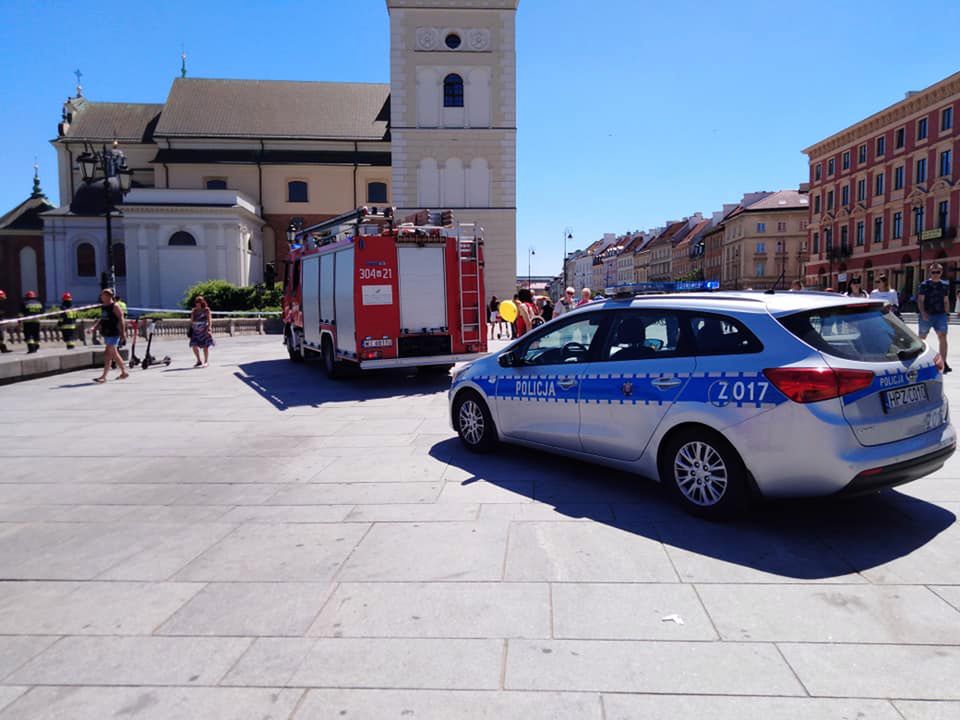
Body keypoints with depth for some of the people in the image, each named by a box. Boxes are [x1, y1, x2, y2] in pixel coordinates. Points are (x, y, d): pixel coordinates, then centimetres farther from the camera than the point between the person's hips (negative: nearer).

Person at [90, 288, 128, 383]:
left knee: (108, 354, -10)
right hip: (106, 333, 9)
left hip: (113, 333, -9)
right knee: (114, 354, 15)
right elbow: (102, 319, 22)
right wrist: (94, 328, 9)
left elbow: (121, 319, -14)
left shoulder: (115, 306, -11)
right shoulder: (103, 307, 14)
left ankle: (104, 376, -9)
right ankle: (124, 372, 26)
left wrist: (123, 332, -19)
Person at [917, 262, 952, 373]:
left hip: (940, 314, 3)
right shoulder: (924, 284, -3)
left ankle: (944, 363, -13)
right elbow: (920, 300, -6)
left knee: (943, 337, -11)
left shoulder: (945, 285, 10)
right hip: (927, 315, -3)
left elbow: (945, 300, 18)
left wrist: (946, 313, 14)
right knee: (921, 338, 8)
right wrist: (923, 313, -18)